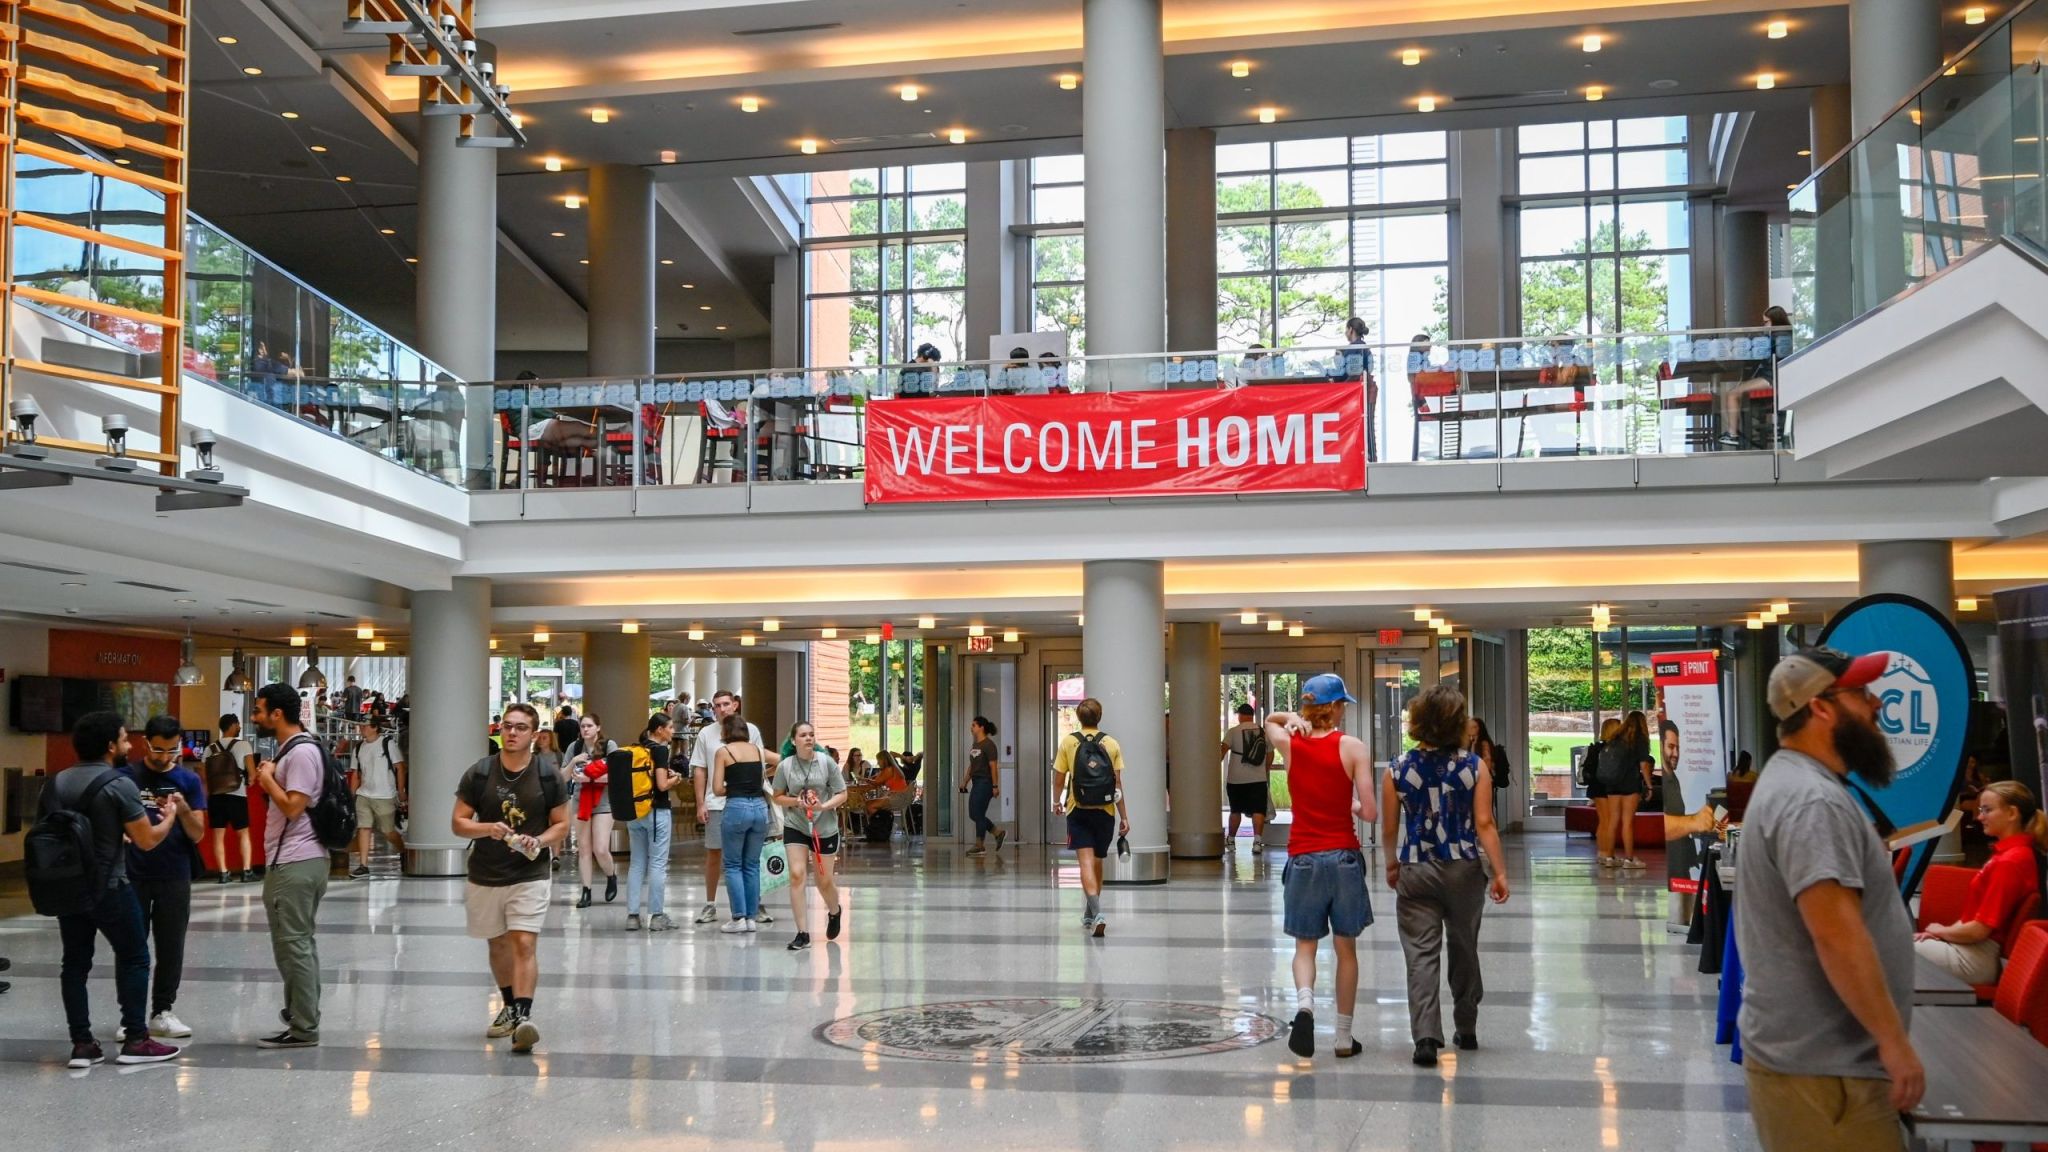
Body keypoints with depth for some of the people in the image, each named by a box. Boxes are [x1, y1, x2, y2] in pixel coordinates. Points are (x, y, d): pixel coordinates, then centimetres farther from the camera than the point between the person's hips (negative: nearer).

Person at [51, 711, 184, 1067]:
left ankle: (82, 1044, 11)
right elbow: (147, 840, -14)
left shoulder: (56, 783, 6)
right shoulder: (119, 785, -15)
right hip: (109, 888, -6)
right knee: (134, 959, 6)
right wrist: (169, 817, 6)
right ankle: (135, 1040, 7)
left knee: (75, 963, 10)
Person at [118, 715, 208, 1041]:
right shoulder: (125, 776, 0)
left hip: (175, 877, 1)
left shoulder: (189, 780, 2)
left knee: (171, 947, 5)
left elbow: (198, 834, 0)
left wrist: (183, 810, -18)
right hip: (132, 876, -1)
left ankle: (162, 1012, 15)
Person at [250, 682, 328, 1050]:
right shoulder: (289, 750, 17)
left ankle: (303, 1028, -4)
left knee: (293, 945, -7)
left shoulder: (302, 751, -15)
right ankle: (302, 1019, 19)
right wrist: (265, 782, 10)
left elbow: (293, 807, -21)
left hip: (295, 864, -11)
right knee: (299, 944, 13)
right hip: (290, 861, 11)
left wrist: (267, 778, -11)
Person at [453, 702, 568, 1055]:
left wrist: (540, 841, -17)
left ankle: (524, 1016, -21)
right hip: (485, 876, 3)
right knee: (498, 945, 17)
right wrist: (488, 829, -20)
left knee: (523, 944, -16)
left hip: (530, 875, -2)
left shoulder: (548, 778, -3)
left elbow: (562, 824, 4)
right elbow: (458, 823, 0)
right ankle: (509, 1006, 36)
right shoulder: (478, 774, -2)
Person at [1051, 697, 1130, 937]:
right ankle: (1090, 914, 31)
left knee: (1087, 861, -8)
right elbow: (1118, 784, -1)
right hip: (1105, 811, 2)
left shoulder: (1068, 742, -3)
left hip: (1079, 811, -2)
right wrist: (1124, 817, 5)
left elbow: (1059, 779, 1)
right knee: (1097, 861, 17)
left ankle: (1097, 913, -27)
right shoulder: (1111, 744, 1)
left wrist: (1057, 802, 20)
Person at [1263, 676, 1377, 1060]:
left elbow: (1268, 720, 23)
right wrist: (1354, 807, 10)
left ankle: (1304, 1004, -18)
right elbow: (1369, 812, -13)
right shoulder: (1353, 748, -8)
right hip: (1344, 856, -1)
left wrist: (1291, 719, 2)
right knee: (1346, 949, 12)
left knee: (1305, 945, 11)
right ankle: (1344, 1038, 17)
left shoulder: (1289, 744, -1)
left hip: (1303, 858, 1)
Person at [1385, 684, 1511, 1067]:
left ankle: (1426, 1036, -14)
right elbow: (1484, 824, -10)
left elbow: (1389, 828, 2)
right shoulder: (1475, 767, -5)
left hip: (1415, 872, -1)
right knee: (1464, 949, 18)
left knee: (1421, 954, -1)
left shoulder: (1398, 769, -4)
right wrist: (1500, 871, -5)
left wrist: (1392, 863, 19)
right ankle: (1466, 1030, 30)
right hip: (1464, 869, 1)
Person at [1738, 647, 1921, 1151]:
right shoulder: (1814, 800, -20)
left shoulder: (1798, 784, 15)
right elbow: (1836, 933, -27)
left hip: (1813, 1052, 11)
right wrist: (1894, 1041, -23)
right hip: (1821, 1064, -11)